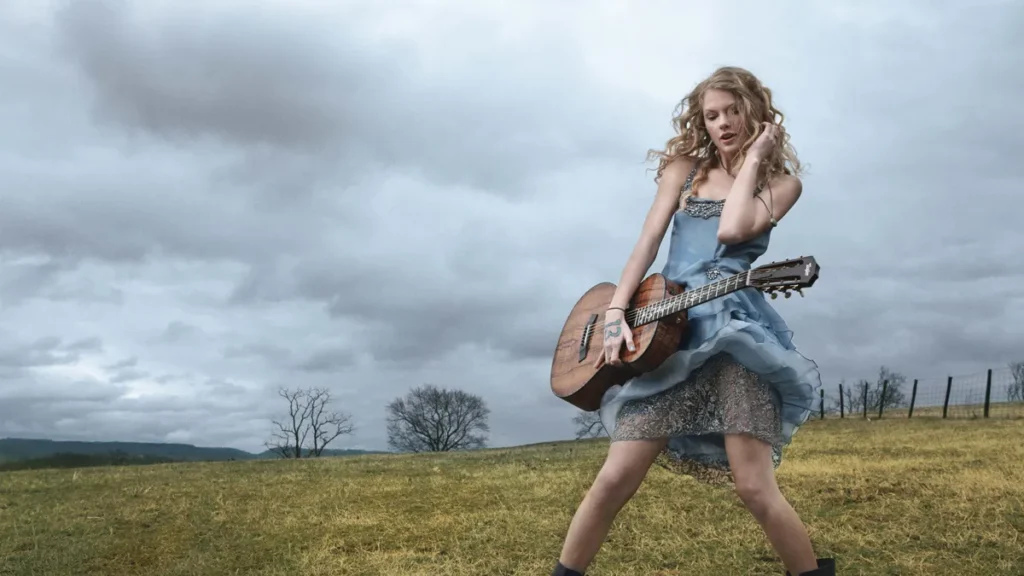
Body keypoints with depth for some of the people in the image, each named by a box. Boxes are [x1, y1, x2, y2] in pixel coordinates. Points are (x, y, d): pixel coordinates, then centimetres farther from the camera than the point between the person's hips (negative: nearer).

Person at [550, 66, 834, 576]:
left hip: (734, 328, -2)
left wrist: (752, 155, 0)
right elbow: (648, 241, 6)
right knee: (615, 478, -5)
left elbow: (732, 230, -11)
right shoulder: (685, 167, 16)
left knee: (754, 487, -12)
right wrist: (615, 313, -4)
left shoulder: (781, 182, 9)